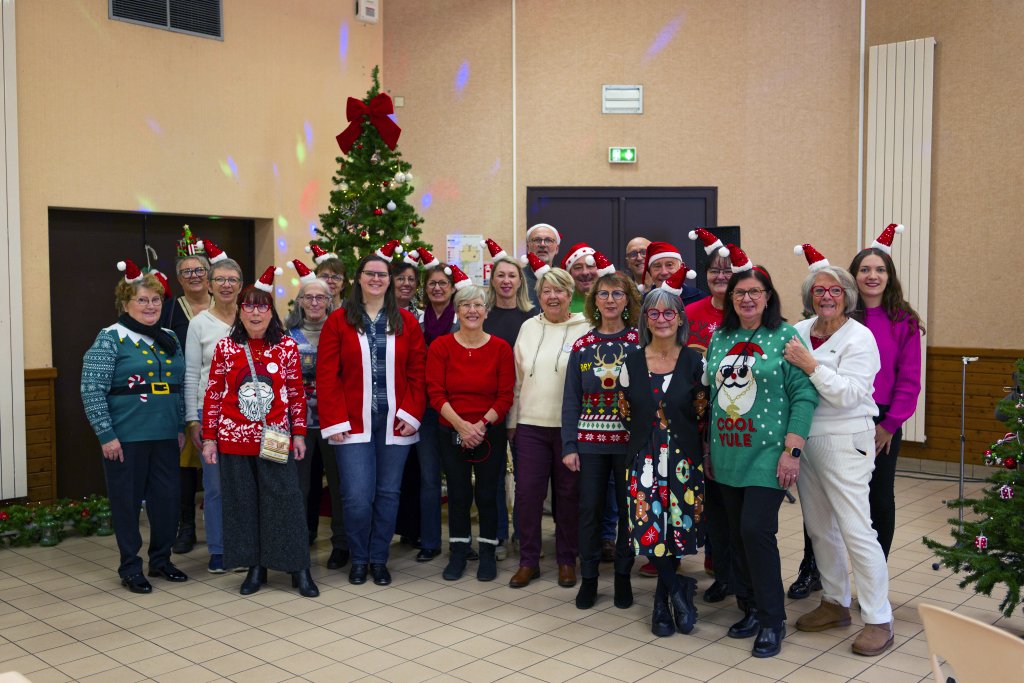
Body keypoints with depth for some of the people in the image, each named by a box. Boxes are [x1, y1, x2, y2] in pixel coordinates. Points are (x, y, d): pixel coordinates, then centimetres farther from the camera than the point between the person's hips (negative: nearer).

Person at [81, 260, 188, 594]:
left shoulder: (170, 339, 11)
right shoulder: (110, 339, -7)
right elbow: (92, 391, -11)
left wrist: (181, 427, 12)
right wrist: (106, 435, -14)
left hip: (165, 437, 5)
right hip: (126, 438, -5)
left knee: (167, 498, 9)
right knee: (127, 501, 5)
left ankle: (161, 560, 27)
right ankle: (130, 568, 19)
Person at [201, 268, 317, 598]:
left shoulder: (287, 346, 1)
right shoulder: (225, 347, 3)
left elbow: (297, 394, 4)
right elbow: (213, 395, 4)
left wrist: (299, 434, 1)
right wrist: (209, 438, 1)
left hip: (275, 440, -1)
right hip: (234, 440, 1)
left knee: (285, 501, -1)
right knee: (242, 502, 8)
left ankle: (299, 569, 9)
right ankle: (255, 567, 21)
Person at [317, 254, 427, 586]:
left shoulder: (406, 322, 7)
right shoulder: (338, 321, 1)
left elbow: (417, 373, 5)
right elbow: (327, 375, -2)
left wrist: (411, 414, -5)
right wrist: (335, 422, -8)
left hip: (395, 422, 2)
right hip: (353, 423, -2)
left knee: (388, 494, 7)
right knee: (357, 496, -5)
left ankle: (379, 559, 23)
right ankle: (358, 559, 18)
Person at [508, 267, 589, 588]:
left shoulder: (584, 329, -3)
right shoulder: (529, 327, 8)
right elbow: (518, 378, 12)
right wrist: (512, 421, 11)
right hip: (530, 424, 3)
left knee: (568, 494, 7)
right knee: (527, 492, 3)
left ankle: (566, 560, 22)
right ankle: (528, 561, 16)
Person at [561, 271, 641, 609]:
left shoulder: (640, 343, -2)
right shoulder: (582, 346, 4)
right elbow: (571, 400, 4)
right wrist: (569, 446, -1)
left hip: (630, 441, -1)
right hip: (590, 441, 2)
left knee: (628, 510, 8)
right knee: (590, 510, 7)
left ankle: (623, 577, 23)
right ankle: (588, 578, 20)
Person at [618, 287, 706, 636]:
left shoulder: (694, 362, 0)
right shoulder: (632, 363, 4)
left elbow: (703, 416, 1)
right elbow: (626, 415, 10)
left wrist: (705, 459, -3)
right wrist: (639, 448, 6)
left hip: (685, 460, -1)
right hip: (644, 460, 1)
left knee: (677, 528, -2)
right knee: (651, 529, -6)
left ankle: (663, 600, 19)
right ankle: (679, 589, 16)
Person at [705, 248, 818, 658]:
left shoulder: (786, 336, -6)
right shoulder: (720, 338, 9)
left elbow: (804, 395, -10)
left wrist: (792, 450, -15)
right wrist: (710, 448, 14)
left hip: (768, 455, -5)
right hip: (728, 455, 5)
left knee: (756, 531, -11)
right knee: (737, 535, 10)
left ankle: (772, 621, 6)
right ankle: (751, 609, 26)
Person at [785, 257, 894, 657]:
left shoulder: (859, 338, -9)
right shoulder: (799, 332, 7)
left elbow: (847, 395, -19)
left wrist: (811, 366, -23)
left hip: (844, 442, -6)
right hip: (805, 439, 7)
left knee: (855, 530, -7)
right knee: (819, 527, 14)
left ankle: (878, 620, 3)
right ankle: (835, 603, 29)